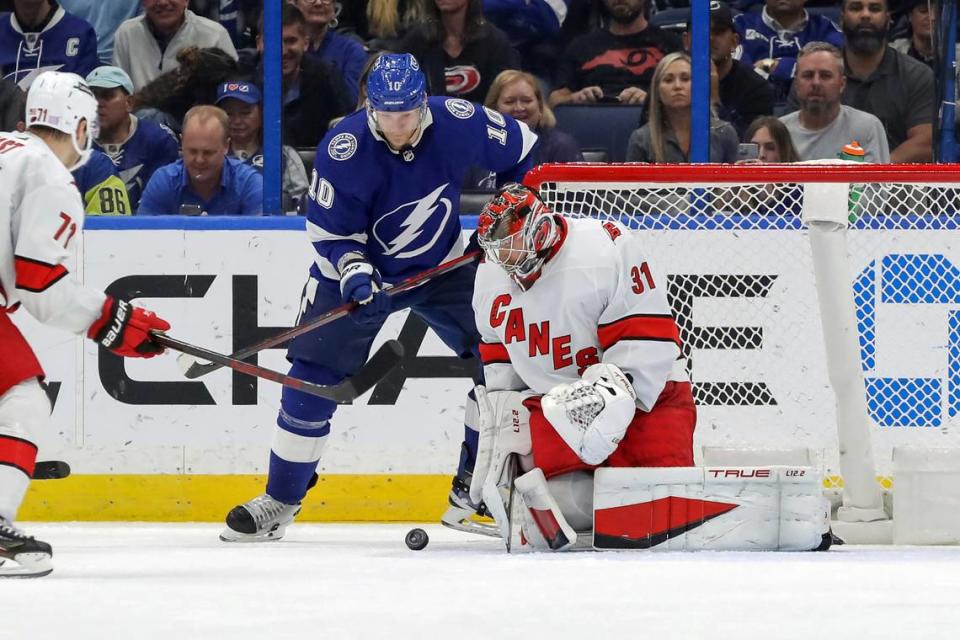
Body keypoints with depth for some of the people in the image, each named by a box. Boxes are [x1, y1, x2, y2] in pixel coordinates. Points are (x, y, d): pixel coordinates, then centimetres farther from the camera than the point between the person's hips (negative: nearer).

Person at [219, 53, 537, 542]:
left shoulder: (459, 123, -20)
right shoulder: (342, 150, -26)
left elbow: (519, 150, 0)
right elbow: (328, 229, -17)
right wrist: (353, 268, -34)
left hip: (442, 266, 2)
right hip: (358, 271, -2)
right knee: (313, 375, -9)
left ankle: (477, 480, 8)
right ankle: (281, 498, 3)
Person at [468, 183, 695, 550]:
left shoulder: (604, 250, -18)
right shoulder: (492, 278, 5)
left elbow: (649, 342, -22)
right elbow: (499, 365, 18)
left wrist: (610, 392, -30)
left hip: (645, 392, -4)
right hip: (553, 402, 4)